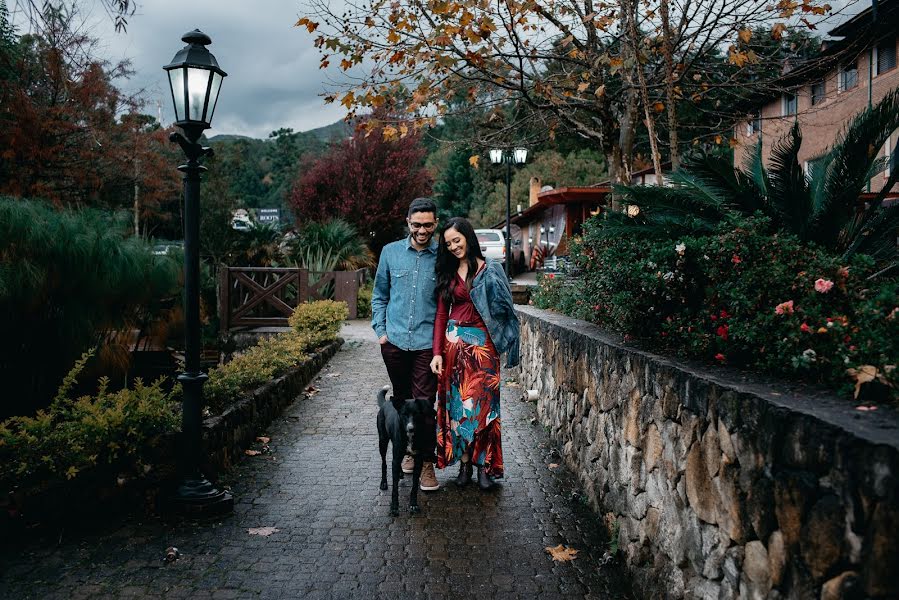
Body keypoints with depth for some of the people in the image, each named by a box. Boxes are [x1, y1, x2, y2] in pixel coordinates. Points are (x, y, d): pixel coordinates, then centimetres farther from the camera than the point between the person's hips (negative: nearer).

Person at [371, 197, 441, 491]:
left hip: (427, 343, -3)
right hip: (394, 342, 3)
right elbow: (379, 295, 13)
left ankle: (426, 463, 5)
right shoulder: (391, 252, 5)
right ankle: (408, 449, 33)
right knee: (402, 400, 16)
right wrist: (380, 329, 5)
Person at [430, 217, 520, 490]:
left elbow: (504, 309, 0)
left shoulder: (491, 270, 0)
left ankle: (484, 466, 7)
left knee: (482, 403, -2)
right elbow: (441, 314, 6)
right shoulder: (448, 273, 8)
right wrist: (437, 353, -1)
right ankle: (464, 464, 14)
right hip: (454, 343, 3)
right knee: (457, 404, 4)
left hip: (483, 345, -3)